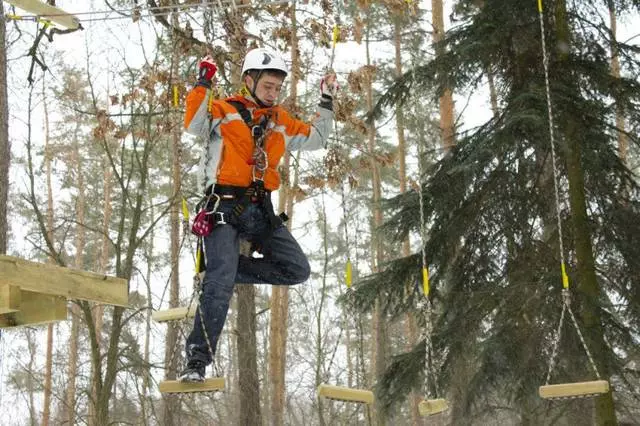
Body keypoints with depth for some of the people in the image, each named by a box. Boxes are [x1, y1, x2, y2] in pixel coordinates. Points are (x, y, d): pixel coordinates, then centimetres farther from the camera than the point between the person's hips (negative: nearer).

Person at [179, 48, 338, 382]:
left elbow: (316, 139, 27)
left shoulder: (281, 122, 20)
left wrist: (326, 103, 20)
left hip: (261, 210, 6)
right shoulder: (222, 111, 3)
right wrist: (203, 85, -19)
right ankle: (197, 360, -12)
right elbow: (193, 125, -15)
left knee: (298, 270, -2)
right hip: (224, 206, -6)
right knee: (220, 284, -18)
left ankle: (224, 269, 6)